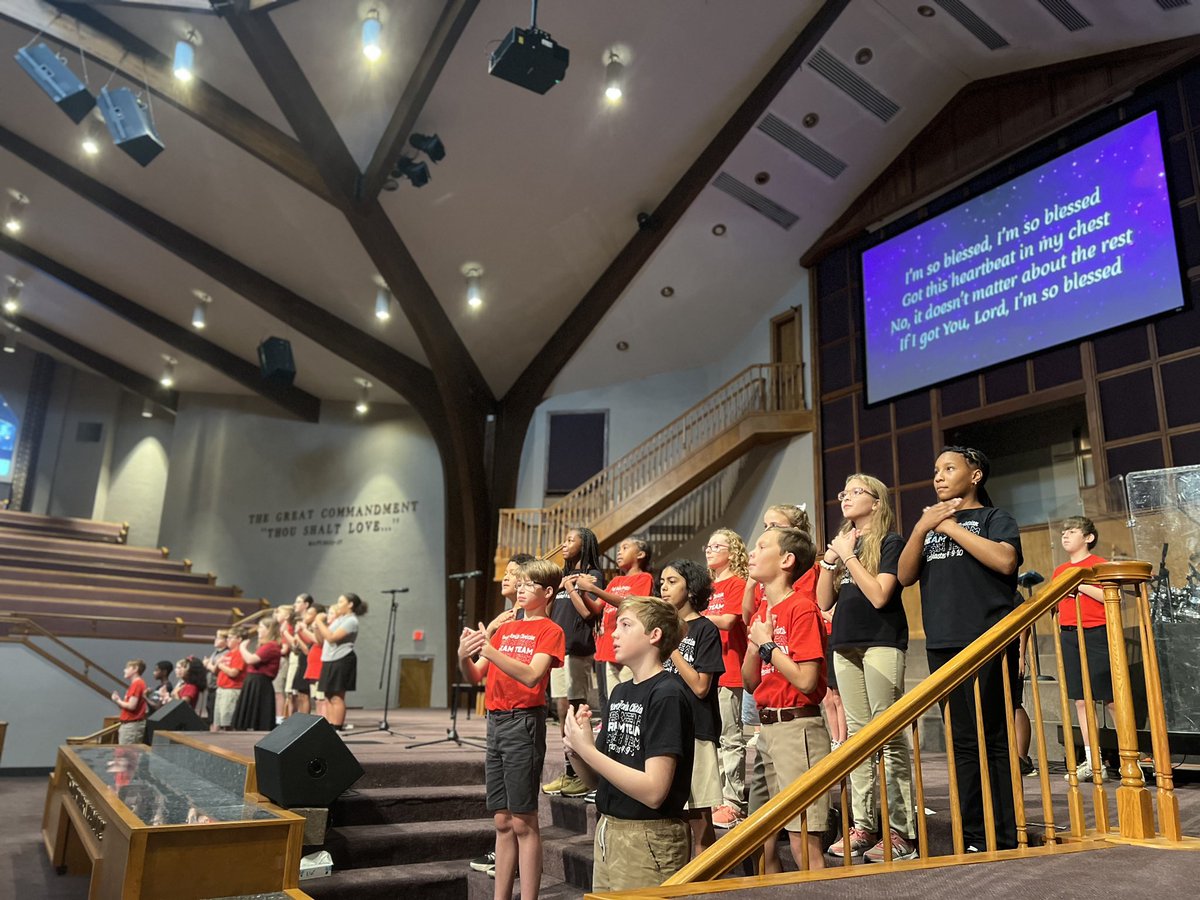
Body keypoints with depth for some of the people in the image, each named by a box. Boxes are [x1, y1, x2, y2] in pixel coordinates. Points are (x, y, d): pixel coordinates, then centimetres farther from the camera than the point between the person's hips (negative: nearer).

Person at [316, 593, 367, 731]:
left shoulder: (351, 621, -10)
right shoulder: (339, 620, 19)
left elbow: (331, 637, -20)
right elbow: (323, 638, 18)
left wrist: (319, 622, -12)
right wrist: (318, 626, 6)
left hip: (341, 661, -9)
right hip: (330, 661, 9)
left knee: (337, 697, -8)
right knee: (328, 696, 8)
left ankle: (337, 728, -7)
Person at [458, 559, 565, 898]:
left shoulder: (549, 631, -3)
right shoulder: (505, 629, 16)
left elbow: (531, 676, -19)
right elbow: (475, 677, 11)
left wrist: (489, 650, -27)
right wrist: (464, 656, -10)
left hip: (524, 722, -6)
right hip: (495, 721, 7)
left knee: (523, 822, -3)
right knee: (502, 821, 11)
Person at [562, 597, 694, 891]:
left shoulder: (667, 695, -17)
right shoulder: (619, 692, 7)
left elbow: (654, 792, -24)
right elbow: (596, 779, 10)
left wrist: (587, 750, -22)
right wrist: (575, 749, -9)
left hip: (648, 841, -7)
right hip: (606, 832, 7)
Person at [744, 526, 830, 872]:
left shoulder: (802, 609, -12)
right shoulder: (761, 614, 12)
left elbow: (806, 680, -20)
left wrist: (768, 643, -12)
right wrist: (755, 645, -2)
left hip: (797, 727, -8)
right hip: (767, 728, 9)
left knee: (803, 843, -4)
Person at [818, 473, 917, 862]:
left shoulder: (890, 542, -3)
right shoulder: (842, 542, 15)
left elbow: (879, 595, -17)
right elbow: (823, 602, 11)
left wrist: (848, 556, -11)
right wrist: (830, 559, -1)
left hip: (881, 643, -7)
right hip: (846, 644, 7)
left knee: (890, 736, -6)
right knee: (857, 735, 9)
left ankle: (900, 830, 1)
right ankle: (863, 825, 16)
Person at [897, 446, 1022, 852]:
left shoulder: (993, 518, 4)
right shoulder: (928, 522, 20)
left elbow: (1006, 561, -16)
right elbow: (905, 576, 9)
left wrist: (952, 527, -10)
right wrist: (922, 529, -3)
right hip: (942, 645, 5)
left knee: (994, 739, -3)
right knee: (963, 742, 8)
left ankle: (1006, 841, 6)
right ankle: (974, 839, 15)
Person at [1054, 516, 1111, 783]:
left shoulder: (1100, 564, -2)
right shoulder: (1060, 571, 15)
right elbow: (1054, 603, 20)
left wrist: (1082, 586, -17)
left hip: (1097, 634, -6)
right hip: (1070, 636, 6)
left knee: (1111, 699, -3)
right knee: (1080, 700, 7)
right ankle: (1093, 763, 14)